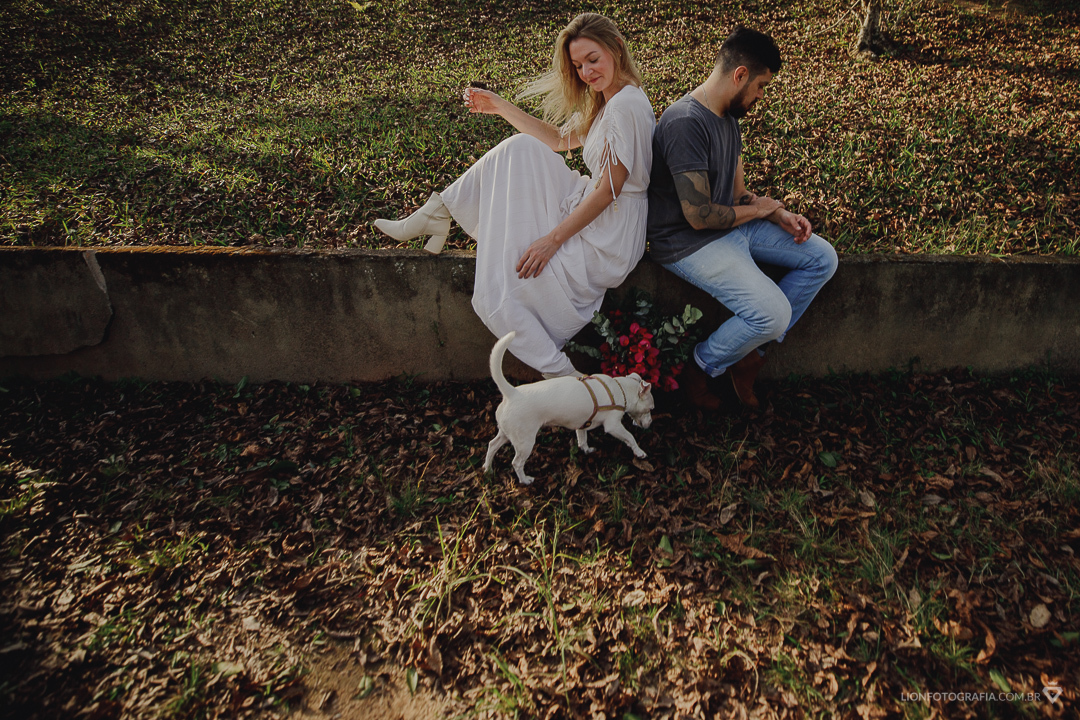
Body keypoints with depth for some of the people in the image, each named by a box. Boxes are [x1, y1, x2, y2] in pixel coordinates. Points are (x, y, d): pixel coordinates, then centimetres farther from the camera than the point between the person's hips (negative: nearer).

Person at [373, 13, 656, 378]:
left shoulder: (627, 105, -19)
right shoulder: (604, 101, 12)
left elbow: (609, 189, -22)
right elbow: (560, 139, 18)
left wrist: (552, 240, -21)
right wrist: (502, 108, 9)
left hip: (607, 238, -10)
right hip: (587, 212, 10)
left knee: (500, 296, -11)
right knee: (520, 149, 5)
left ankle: (563, 380, -4)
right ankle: (438, 212, 10)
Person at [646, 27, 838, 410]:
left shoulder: (727, 116, 10)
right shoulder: (685, 123, -23)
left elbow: (738, 193, 15)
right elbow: (699, 216, -25)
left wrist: (780, 214, -3)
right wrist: (760, 208, -9)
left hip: (733, 225, 10)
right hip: (689, 242, -10)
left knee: (822, 258, 6)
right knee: (773, 313, -24)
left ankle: (750, 353, 6)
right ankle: (698, 370, 3)